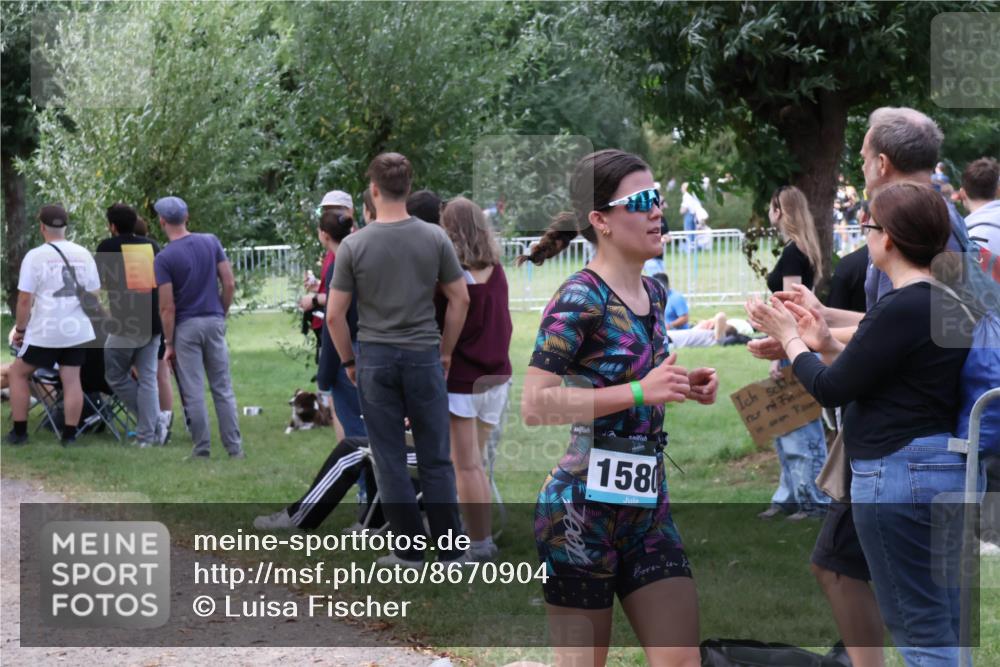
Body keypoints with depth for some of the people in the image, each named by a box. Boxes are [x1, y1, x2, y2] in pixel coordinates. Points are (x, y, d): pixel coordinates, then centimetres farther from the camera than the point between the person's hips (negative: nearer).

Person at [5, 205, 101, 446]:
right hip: (77, 330, 4)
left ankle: (19, 432, 13)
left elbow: (24, 299, -9)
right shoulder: (83, 255, 4)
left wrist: (20, 329, 2)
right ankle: (69, 435, 5)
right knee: (71, 379, 7)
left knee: (18, 372, 13)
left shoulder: (35, 256, -9)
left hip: (44, 332, -3)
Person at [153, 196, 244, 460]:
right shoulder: (211, 243, 2)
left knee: (193, 393, 2)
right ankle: (235, 448, 7)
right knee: (223, 389, 8)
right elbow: (230, 284, 2)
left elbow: (167, 307, -11)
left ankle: (202, 450, 5)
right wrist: (221, 314, 14)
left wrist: (169, 343, -4)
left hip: (186, 328, -4)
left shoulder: (164, 258, -10)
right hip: (214, 322, 4)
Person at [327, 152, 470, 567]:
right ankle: (450, 550, 8)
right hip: (423, 357, 1)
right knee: (435, 459, 7)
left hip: (375, 359, -1)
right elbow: (460, 300, 0)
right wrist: (446, 351, 13)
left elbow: (334, 314, -6)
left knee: (391, 460, 5)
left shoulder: (354, 245, -8)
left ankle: (409, 550, 6)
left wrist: (347, 361, 8)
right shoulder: (435, 238, -5)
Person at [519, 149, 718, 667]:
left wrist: (685, 388, 9)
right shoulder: (580, 298, -13)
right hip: (583, 506, -7)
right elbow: (535, 405, -21)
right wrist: (641, 392, -23)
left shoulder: (654, 293, 12)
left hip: (648, 506, 8)